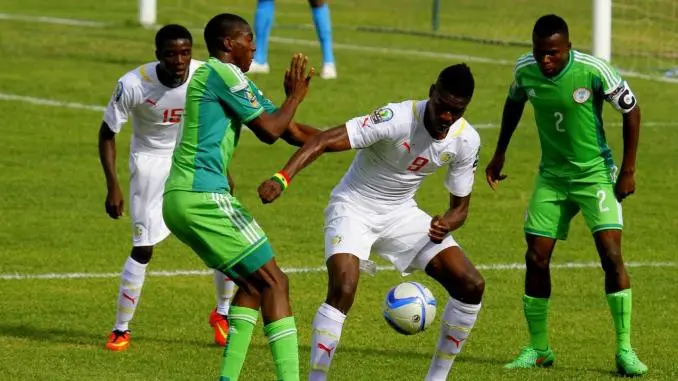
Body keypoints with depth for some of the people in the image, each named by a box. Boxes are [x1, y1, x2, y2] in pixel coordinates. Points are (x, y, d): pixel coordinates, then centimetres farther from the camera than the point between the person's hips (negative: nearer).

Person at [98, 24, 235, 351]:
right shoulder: (133, 84, -25)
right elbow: (107, 133, -12)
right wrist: (113, 187, -17)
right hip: (152, 161, -3)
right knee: (143, 248, -8)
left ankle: (222, 314, 20)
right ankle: (121, 330, 6)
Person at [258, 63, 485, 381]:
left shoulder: (466, 140, -9)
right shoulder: (398, 119, -27)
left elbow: (460, 206, 2)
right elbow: (325, 140, -35)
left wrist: (446, 224, -23)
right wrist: (282, 178, -49)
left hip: (402, 213, 6)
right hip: (353, 208, -6)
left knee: (471, 285, -5)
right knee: (343, 289, -29)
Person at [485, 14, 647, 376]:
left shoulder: (594, 71, -22)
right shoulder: (525, 70, -9)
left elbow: (631, 111, -8)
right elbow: (513, 103, 15)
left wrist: (628, 170, -7)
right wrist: (499, 154, 17)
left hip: (595, 173, -4)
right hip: (551, 176, 4)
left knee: (611, 254, -16)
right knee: (536, 258, 0)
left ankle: (625, 350, -10)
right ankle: (538, 349, 15)